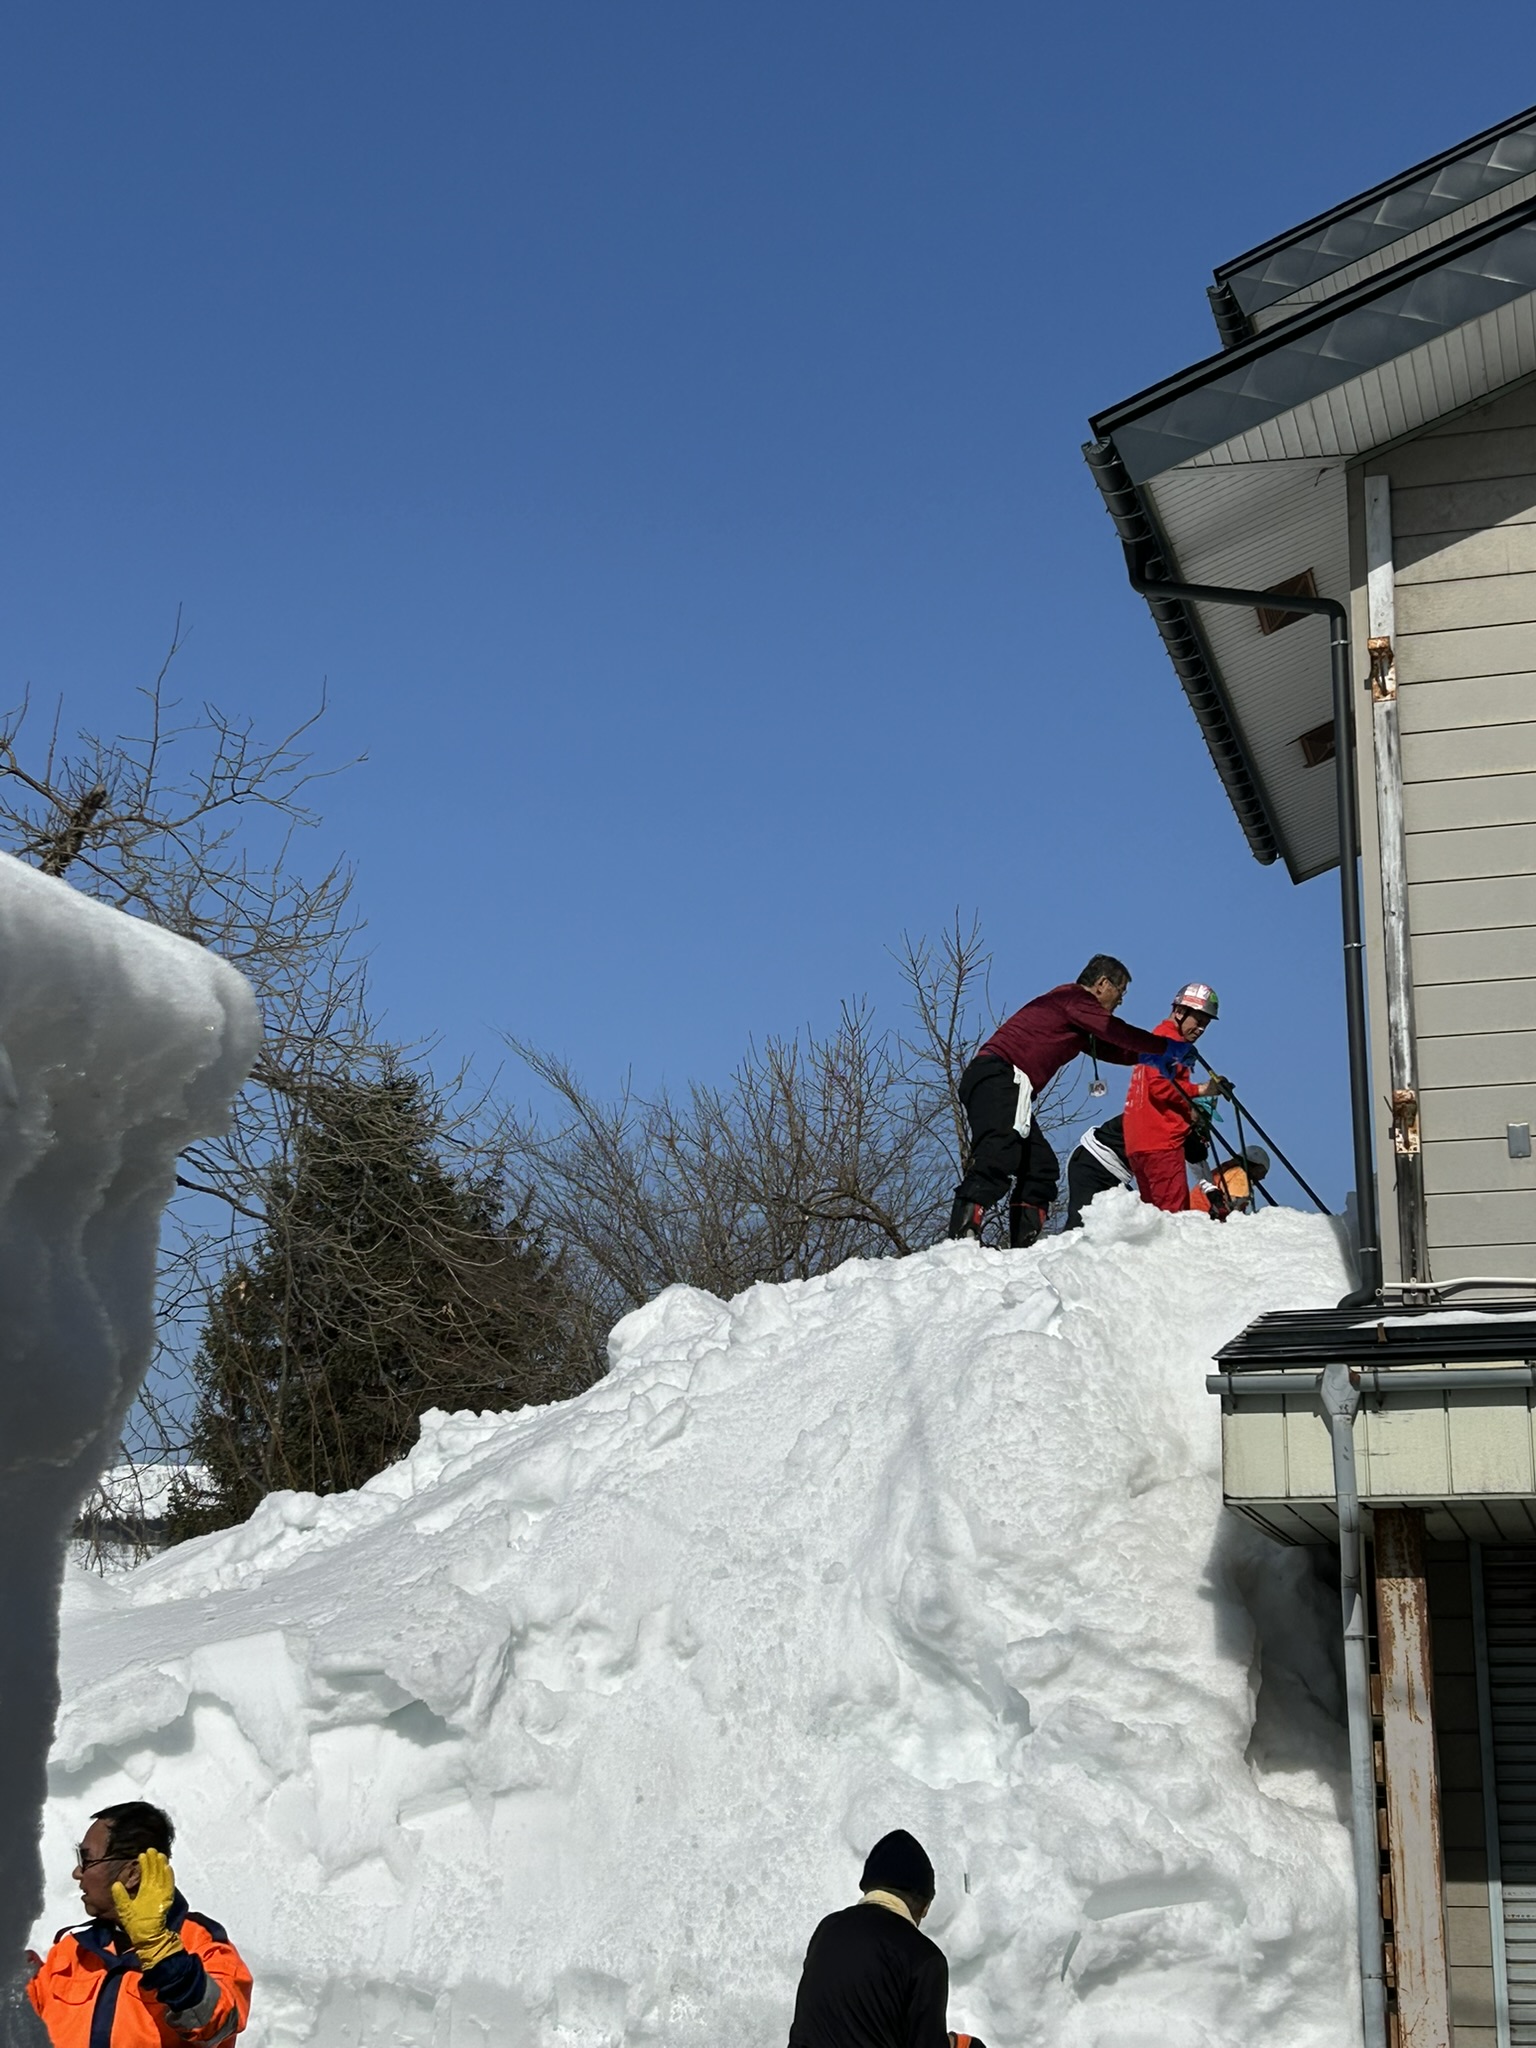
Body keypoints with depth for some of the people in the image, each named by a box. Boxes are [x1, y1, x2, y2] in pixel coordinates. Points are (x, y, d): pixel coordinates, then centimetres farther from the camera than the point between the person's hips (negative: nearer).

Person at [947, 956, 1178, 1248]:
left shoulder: (1075, 1006, 28)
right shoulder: (1074, 997, -1)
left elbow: (1107, 1048, 34)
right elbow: (1116, 1032, -8)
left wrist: (1147, 1056, 23)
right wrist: (1167, 1047, -2)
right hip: (1000, 1078, -11)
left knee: (1041, 1168, 7)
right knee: (998, 1158, -26)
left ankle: (1022, 1243, 2)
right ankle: (962, 1232, -39)